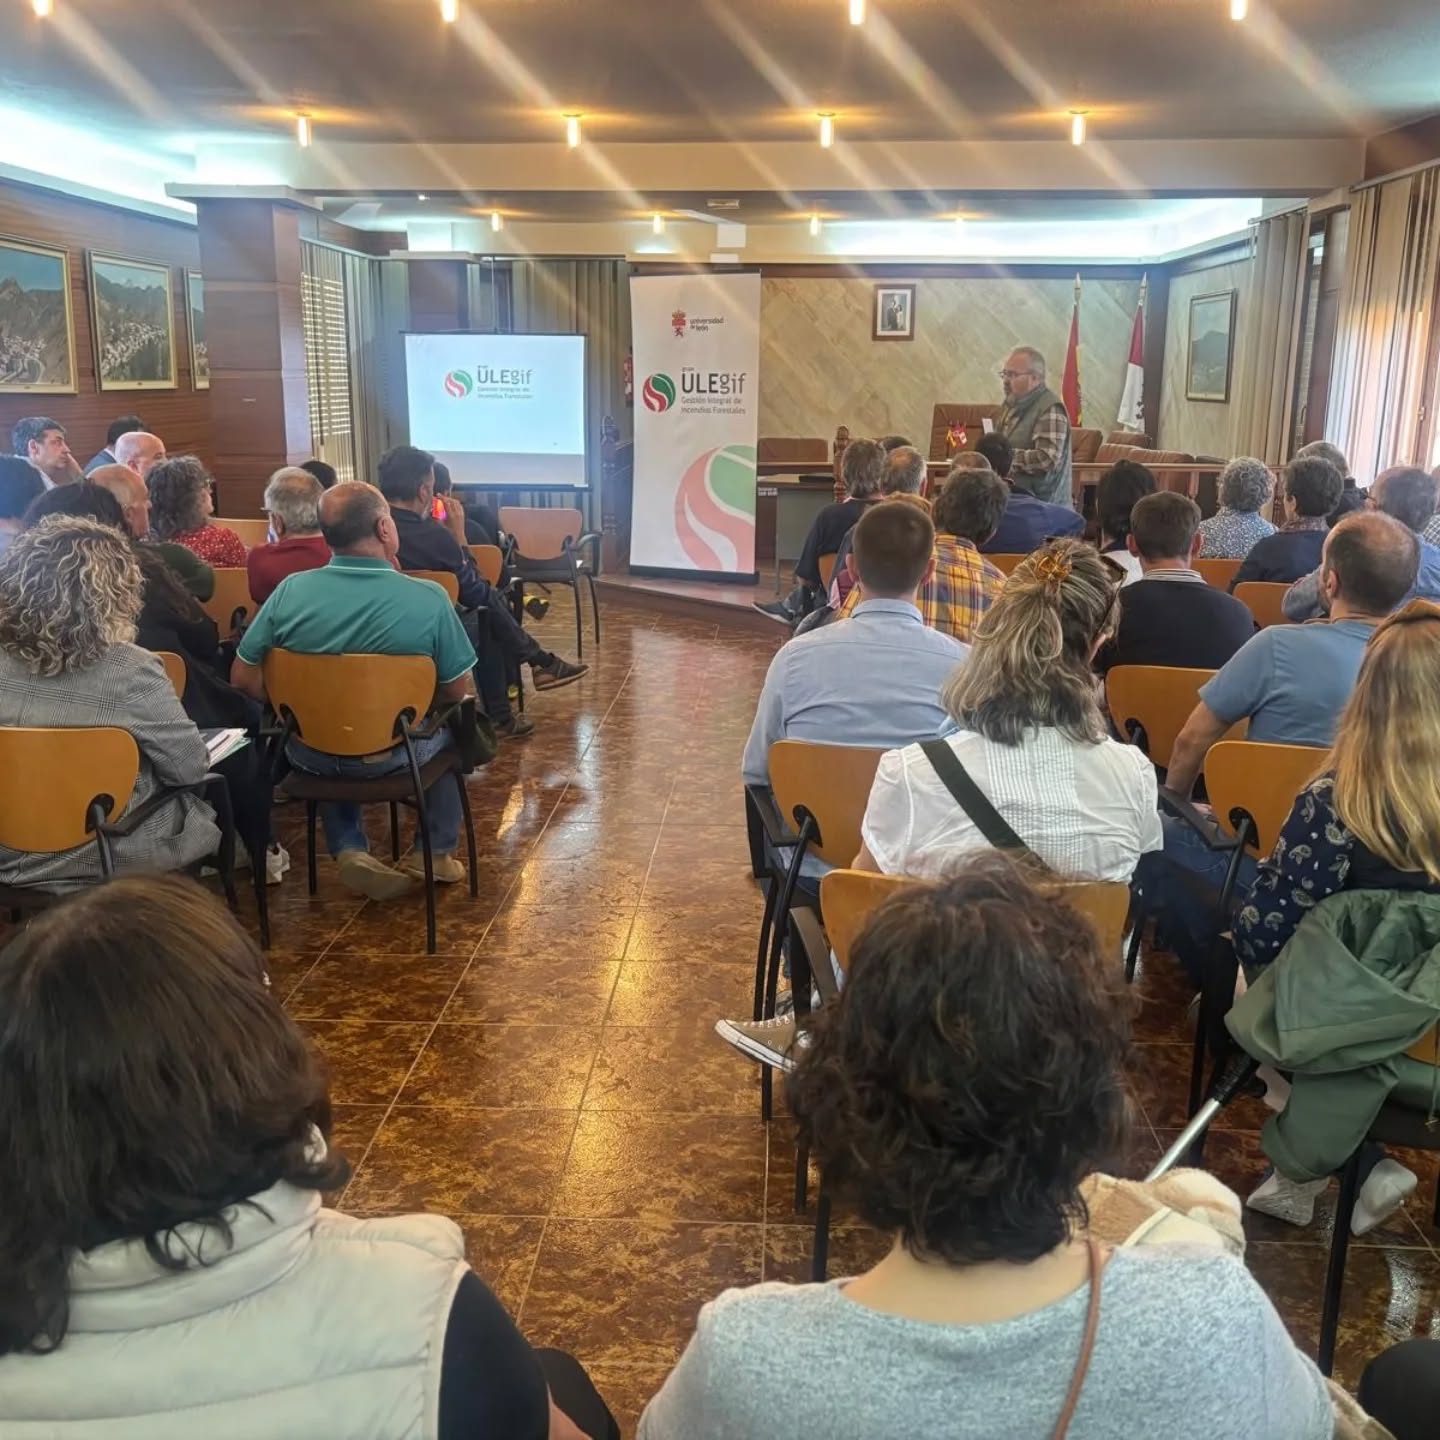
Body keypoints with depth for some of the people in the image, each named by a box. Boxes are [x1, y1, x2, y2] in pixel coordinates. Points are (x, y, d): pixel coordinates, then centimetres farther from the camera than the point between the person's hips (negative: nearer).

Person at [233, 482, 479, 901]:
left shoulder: (290, 591, -12)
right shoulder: (429, 599, -19)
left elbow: (243, 678, -3)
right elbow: (457, 692, -8)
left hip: (310, 754, 2)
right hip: (396, 754, -2)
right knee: (447, 724, 30)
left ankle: (349, 850, 19)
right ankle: (437, 853, 34)